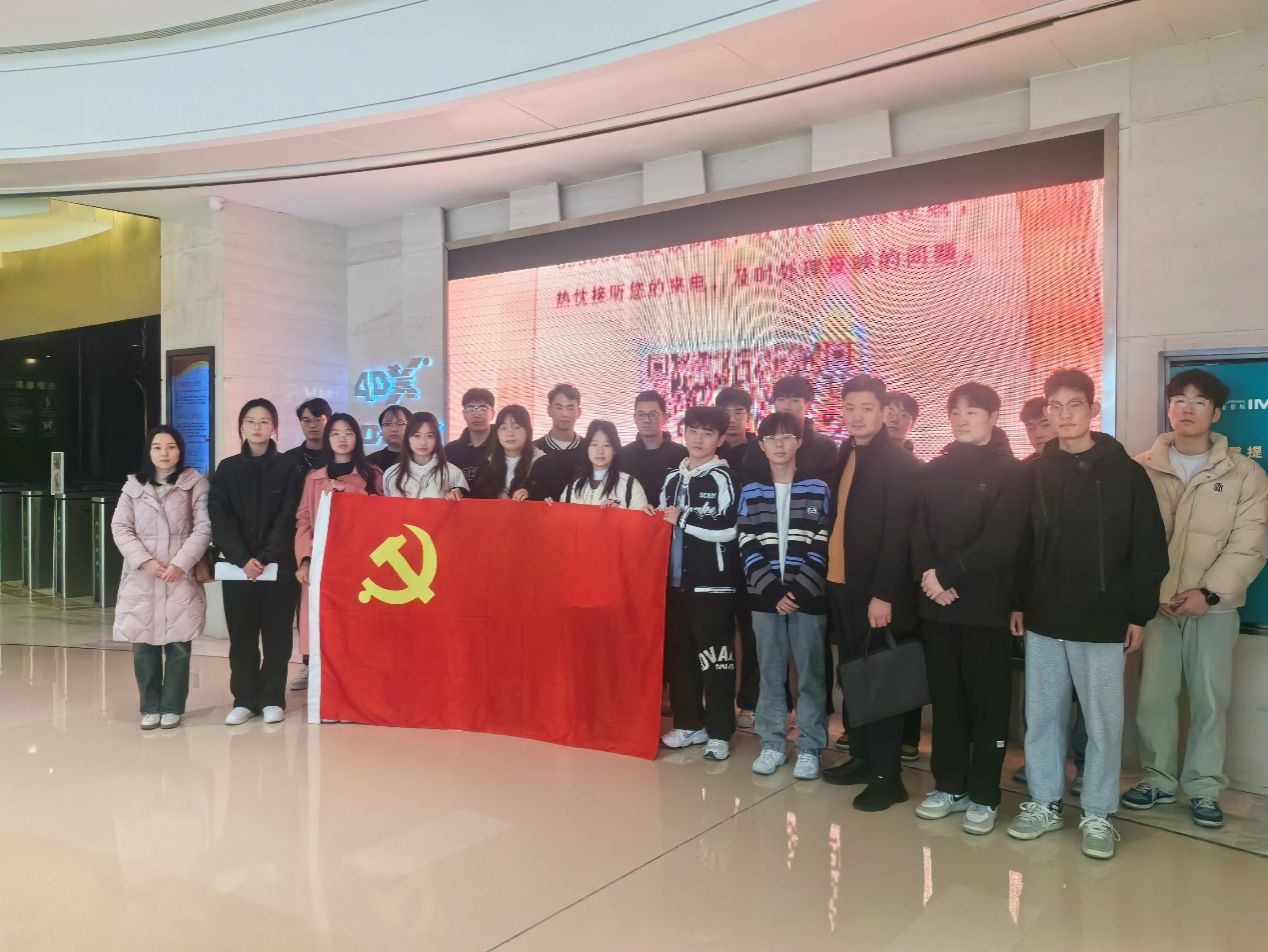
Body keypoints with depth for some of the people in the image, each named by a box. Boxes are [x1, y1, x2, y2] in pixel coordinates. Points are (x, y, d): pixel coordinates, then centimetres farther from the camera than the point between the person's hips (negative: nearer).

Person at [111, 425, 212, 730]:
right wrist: (145, 560, -10)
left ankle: (172, 707, 12)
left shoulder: (196, 484, 3)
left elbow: (203, 528, -3)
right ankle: (150, 707, 17)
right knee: (144, 646, 4)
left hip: (182, 578, -2)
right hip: (141, 579, 2)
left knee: (178, 646, 0)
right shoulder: (134, 485, 9)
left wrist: (180, 563, -14)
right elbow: (120, 527, 4)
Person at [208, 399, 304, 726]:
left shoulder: (288, 467, 2)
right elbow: (219, 519, 0)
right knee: (241, 636, 5)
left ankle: (272, 699, 12)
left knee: (277, 634, 3)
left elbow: (288, 518, -4)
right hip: (237, 566, 2)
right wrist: (242, 558, -12)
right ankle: (244, 699, 15)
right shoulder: (227, 468, 7)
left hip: (279, 565, -2)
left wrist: (267, 558, -13)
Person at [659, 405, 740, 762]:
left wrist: (682, 518, -12)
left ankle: (719, 733, 8)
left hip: (712, 583, -6)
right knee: (679, 656, 10)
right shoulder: (672, 478, 15)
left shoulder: (722, 478, -6)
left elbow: (727, 529, -18)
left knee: (715, 659, -1)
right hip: (676, 579, 7)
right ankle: (689, 724, 23)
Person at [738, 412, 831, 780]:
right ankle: (772, 744, 19)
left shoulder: (818, 488, 2)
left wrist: (799, 590, -12)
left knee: (810, 674, 3)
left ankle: (809, 748, 15)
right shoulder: (750, 492, 6)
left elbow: (824, 545, -3)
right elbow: (747, 547, 1)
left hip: (808, 595, -1)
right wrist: (773, 590, -10)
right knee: (770, 673, 9)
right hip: (765, 595, 2)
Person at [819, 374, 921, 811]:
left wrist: (883, 594, -20)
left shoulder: (899, 463, -10)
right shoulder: (842, 457, 11)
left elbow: (898, 534, -16)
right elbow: (837, 520, 10)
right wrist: (828, 572, 4)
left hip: (876, 591, -7)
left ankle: (887, 775, 11)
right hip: (841, 584, 7)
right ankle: (862, 757, 27)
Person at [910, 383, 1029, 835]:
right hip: (936, 603, 4)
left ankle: (983, 796, 15)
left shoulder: (1011, 473, -2)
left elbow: (999, 542, -12)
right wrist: (928, 578, -12)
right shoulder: (933, 472, 11)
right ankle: (949, 786, 22)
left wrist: (947, 574, -16)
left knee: (987, 701, 4)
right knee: (945, 698, 11)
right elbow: (919, 534, 5)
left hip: (985, 604, -4)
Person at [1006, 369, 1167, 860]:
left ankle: (1098, 814, 20)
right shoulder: (1033, 472, 4)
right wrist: (1016, 602, 4)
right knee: (1041, 716, 10)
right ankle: (1044, 803, 24)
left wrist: (1139, 613, -5)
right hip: (1043, 618, 3)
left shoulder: (1126, 472, -3)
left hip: (1103, 620, -2)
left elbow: (1148, 549, -2)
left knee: (1103, 720, 6)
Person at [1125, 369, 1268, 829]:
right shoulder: (1142, 470, 2)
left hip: (1214, 606, 0)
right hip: (1155, 603, 1)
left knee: (1210, 698, 6)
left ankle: (1204, 786, 21)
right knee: (1153, 695, 6)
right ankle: (1158, 777, 22)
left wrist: (1208, 592, -16)